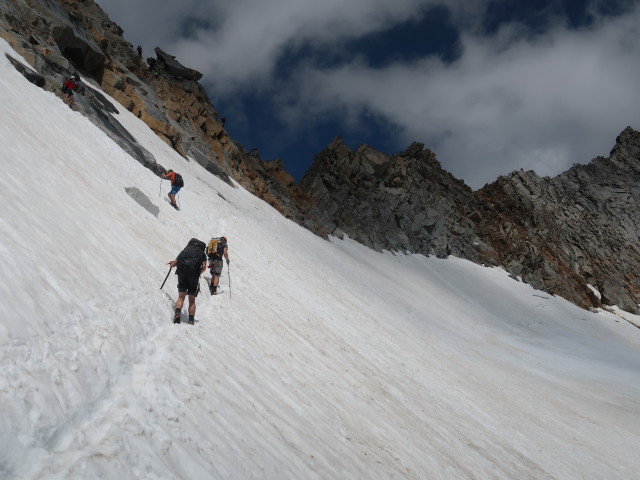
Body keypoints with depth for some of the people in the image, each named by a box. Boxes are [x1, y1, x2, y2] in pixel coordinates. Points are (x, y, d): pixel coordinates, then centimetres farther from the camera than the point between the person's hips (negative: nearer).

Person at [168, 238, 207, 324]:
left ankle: (177, 312, -26)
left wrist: (172, 263, 43)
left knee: (181, 297, 1)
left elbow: (173, 264, 20)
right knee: (192, 300, 8)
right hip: (193, 277, -1)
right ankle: (191, 320, 1)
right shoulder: (202, 253, 17)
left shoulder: (185, 250, 20)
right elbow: (204, 267, 2)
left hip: (182, 275, 1)